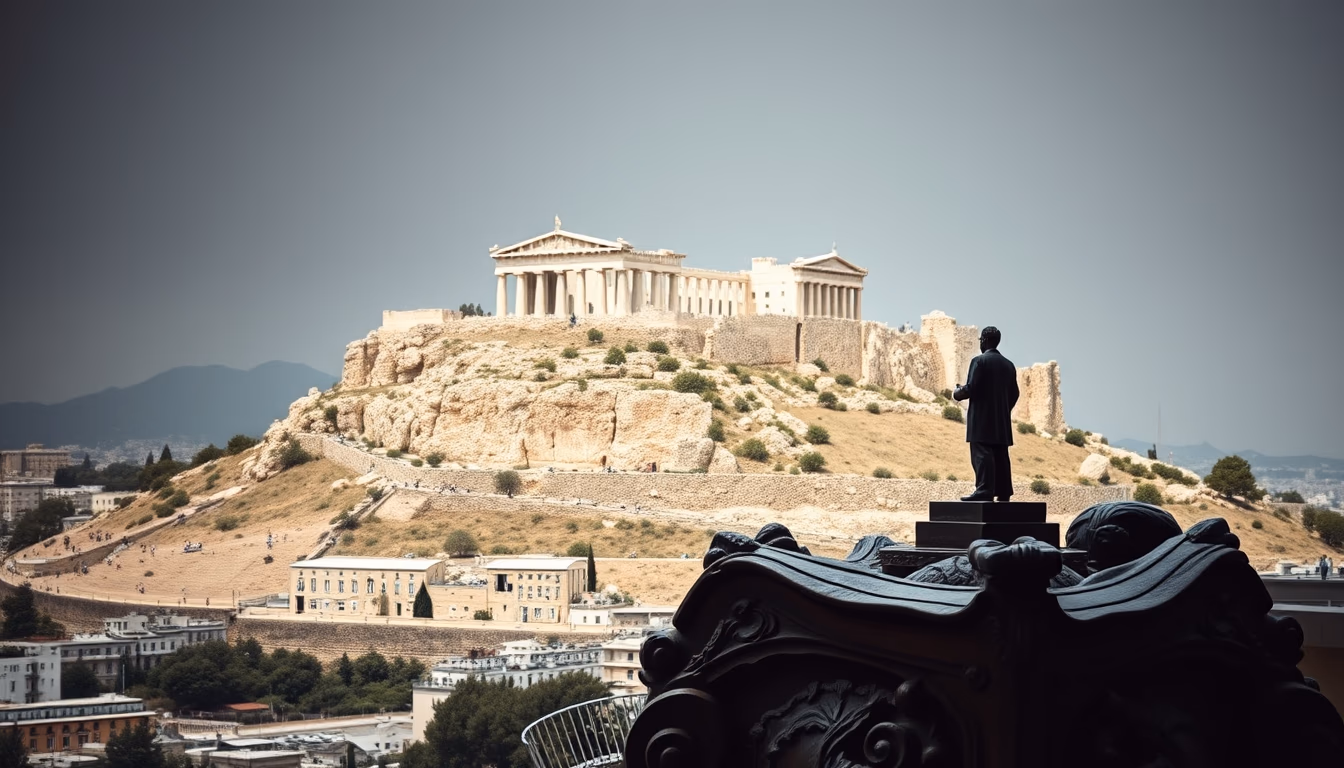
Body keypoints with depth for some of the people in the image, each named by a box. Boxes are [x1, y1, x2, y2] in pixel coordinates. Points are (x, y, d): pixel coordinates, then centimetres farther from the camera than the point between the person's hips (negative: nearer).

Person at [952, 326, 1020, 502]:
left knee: (982, 455, -11)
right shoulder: (1008, 364, 13)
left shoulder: (980, 361, -8)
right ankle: (1003, 492, 7)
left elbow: (971, 388, -15)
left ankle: (984, 491, -19)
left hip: (982, 417, -7)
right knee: (1000, 456, 7)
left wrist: (957, 394, 4)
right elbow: (1014, 393, 14)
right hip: (1002, 420, 7)